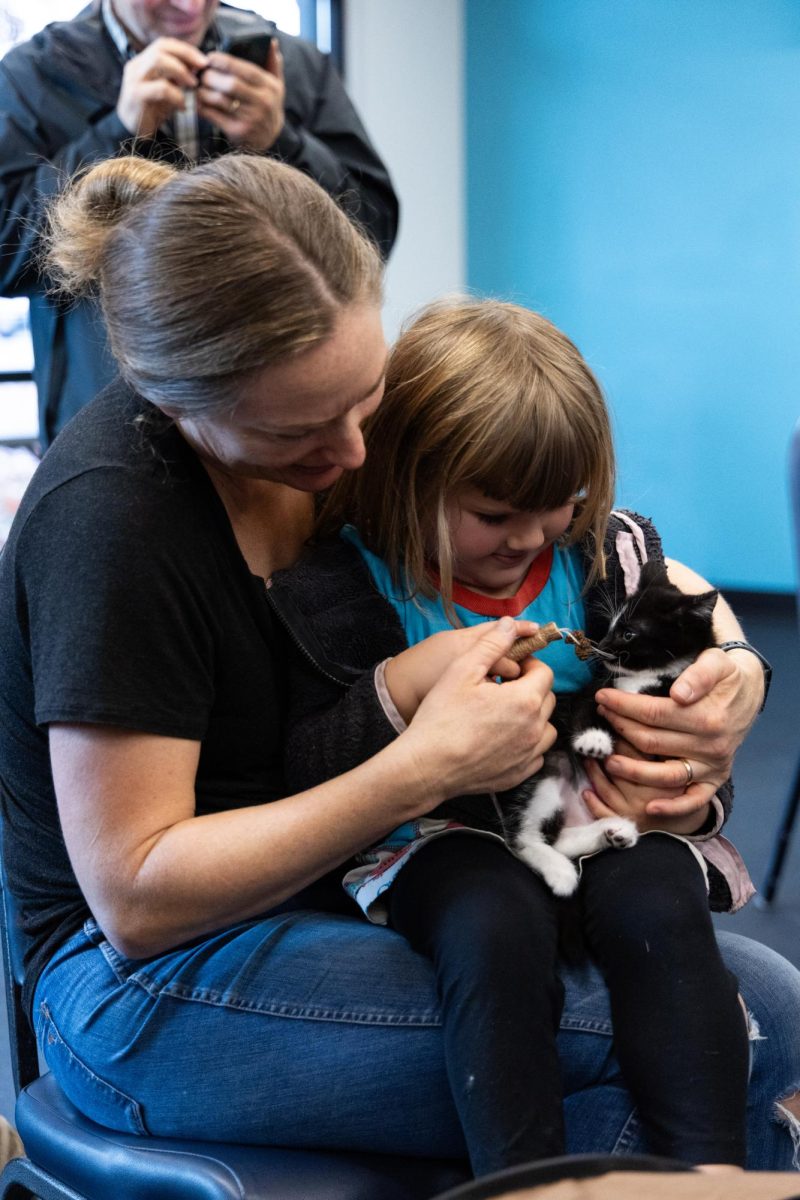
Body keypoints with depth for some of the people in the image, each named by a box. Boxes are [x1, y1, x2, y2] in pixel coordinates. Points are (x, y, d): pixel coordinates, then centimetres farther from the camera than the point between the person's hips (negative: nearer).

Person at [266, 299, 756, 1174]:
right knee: (496, 927, -35)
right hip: (441, 837, -2)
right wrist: (410, 682, -23)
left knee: (657, 904, -30)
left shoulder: (612, 555, 3)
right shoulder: (345, 586, -6)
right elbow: (301, 774, -11)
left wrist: (689, 799, -12)